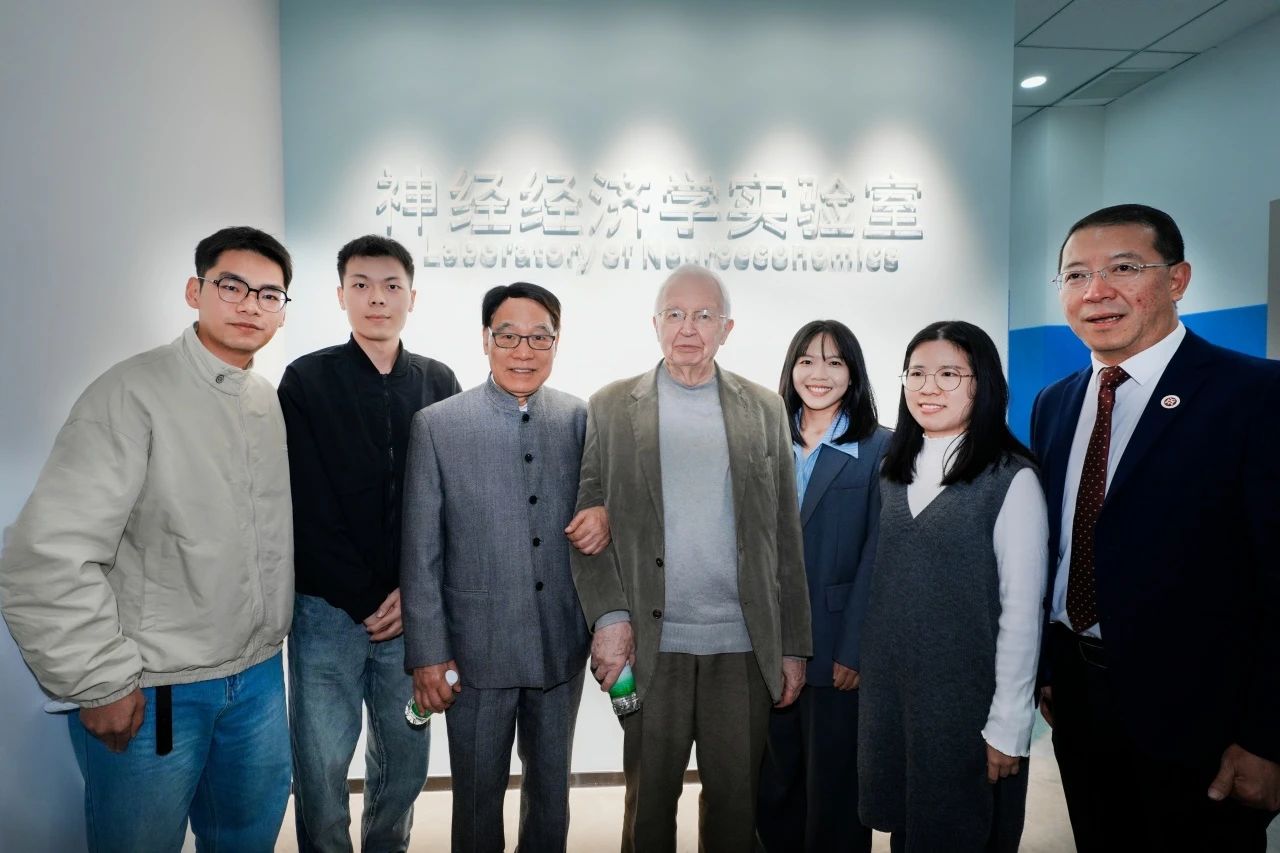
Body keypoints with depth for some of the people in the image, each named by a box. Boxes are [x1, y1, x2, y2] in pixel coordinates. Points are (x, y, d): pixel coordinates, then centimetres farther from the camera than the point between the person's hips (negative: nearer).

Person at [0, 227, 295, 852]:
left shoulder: (272, 403, 5)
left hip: (258, 677, 6)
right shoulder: (134, 393, -15)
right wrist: (101, 683, -14)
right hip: (150, 694, -5)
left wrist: (273, 636, 11)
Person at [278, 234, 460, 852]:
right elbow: (306, 507, -6)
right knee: (321, 766, 5)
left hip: (412, 608, 2)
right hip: (329, 609, -2)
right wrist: (365, 600, -8)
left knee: (406, 759, 11)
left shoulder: (438, 382, 6)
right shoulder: (307, 380, -1)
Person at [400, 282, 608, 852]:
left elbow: (600, 499, 10)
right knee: (478, 798, 15)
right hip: (477, 649, -2)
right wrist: (427, 655, -6)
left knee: (551, 791, 20)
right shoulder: (437, 425, -7)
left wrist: (603, 517, -14)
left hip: (561, 644, 3)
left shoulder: (580, 418, -1)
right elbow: (421, 552, -5)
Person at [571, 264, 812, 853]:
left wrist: (793, 646, 5)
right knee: (649, 802, 12)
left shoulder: (765, 410, 6)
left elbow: (785, 537, 6)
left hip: (743, 648, 1)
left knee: (736, 802, 13)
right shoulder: (611, 407, 3)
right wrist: (609, 617, -11)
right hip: (651, 646, -1)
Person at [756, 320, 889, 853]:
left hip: (837, 648, -3)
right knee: (773, 783, 16)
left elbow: (876, 557, -8)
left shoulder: (879, 449, -5)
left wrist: (854, 651, -11)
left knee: (833, 788, 12)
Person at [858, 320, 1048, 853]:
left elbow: (1021, 610, -13)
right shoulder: (896, 470, 5)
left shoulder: (1012, 479, -13)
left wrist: (1008, 724, -11)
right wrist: (864, 669, 6)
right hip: (889, 691, 5)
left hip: (966, 698, -5)